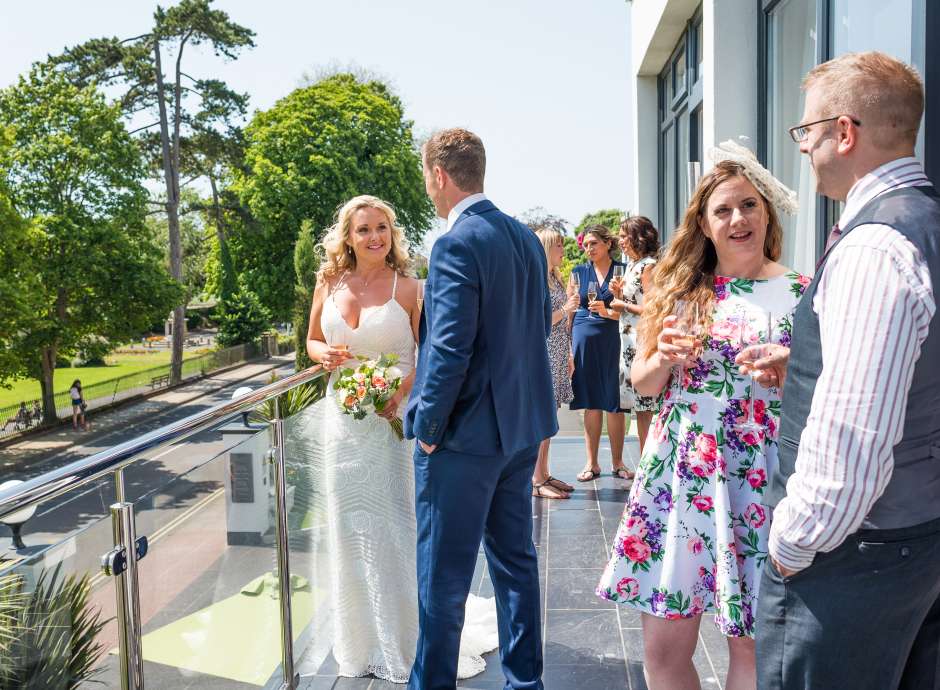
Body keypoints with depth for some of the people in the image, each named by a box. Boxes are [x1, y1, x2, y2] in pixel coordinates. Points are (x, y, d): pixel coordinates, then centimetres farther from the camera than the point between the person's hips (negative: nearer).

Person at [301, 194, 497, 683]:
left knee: (395, 525, 3)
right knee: (350, 528, 12)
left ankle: (406, 638, 23)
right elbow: (313, 341, 15)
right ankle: (362, 640, 32)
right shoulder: (329, 285, 4)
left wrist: (402, 390, -21)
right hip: (345, 418, 4)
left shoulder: (407, 288, -5)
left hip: (395, 418, -3)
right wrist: (326, 355, -7)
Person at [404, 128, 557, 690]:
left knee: (444, 576, 6)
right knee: (516, 559, 19)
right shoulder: (527, 237, 7)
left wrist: (428, 426, -12)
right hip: (522, 424, 9)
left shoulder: (457, 244, -18)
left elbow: (450, 348, -22)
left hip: (467, 433, -8)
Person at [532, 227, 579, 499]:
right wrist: (565, 310, -15)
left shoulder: (555, 279, 16)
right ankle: (537, 480, 0)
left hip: (557, 357, 9)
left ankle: (544, 475, 17)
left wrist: (568, 356, 19)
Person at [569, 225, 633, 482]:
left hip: (613, 339, -2)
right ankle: (592, 464, 12)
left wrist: (608, 312, -16)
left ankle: (618, 463, 12)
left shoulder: (622, 270, 4)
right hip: (584, 338, 2)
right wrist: (568, 347, 6)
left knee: (614, 403, 0)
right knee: (590, 404, 5)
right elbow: (571, 311, 12)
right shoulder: (578, 272, 11)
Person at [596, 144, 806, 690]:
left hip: (760, 486, -1)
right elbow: (642, 383, 13)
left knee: (751, 645, 12)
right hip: (679, 476, 2)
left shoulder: (799, 294, 1)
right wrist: (666, 358, -9)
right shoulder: (679, 291, 7)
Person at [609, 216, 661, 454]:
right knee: (640, 407, 11)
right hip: (630, 341, 9)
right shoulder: (632, 265, 16)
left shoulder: (648, 266, -12)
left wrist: (624, 305, -8)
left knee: (645, 408, -4)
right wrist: (618, 294, 3)